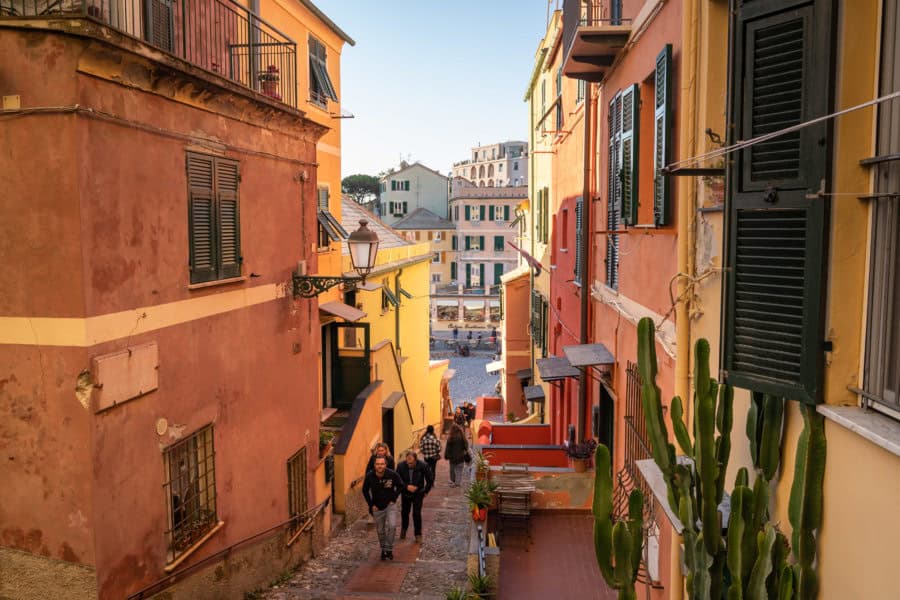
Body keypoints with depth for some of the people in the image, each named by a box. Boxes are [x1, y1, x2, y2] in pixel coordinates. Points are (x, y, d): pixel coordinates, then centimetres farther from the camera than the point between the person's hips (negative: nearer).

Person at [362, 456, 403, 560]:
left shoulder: (392, 474, -19)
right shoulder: (369, 476, -16)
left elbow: (400, 485, 0)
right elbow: (365, 491, 2)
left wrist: (393, 499, -4)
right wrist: (371, 504, -1)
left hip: (390, 505, -1)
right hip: (377, 507, 2)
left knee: (392, 526, -19)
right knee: (380, 531, 11)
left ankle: (389, 549, -3)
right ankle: (383, 550, 32)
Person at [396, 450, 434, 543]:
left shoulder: (423, 466, -21)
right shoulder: (401, 466, -20)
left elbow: (430, 479, -5)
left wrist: (426, 491, 0)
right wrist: (407, 486, -26)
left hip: (418, 494, -2)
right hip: (405, 493, 2)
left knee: (417, 514, -6)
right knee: (404, 512, 16)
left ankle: (418, 534, 8)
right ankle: (403, 529, 41)